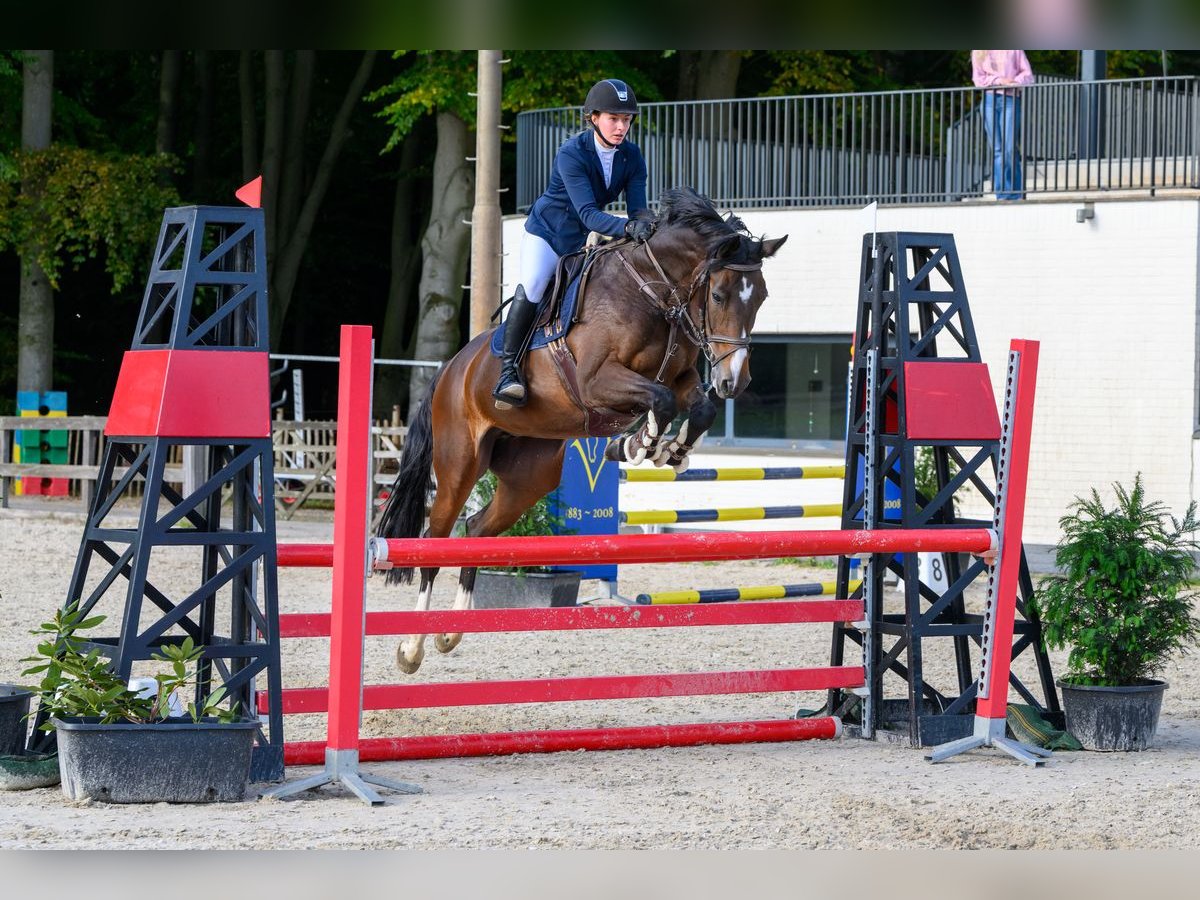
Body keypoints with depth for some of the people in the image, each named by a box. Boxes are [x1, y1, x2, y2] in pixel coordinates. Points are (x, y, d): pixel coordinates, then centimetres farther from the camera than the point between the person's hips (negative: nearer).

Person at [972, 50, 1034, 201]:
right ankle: (1002, 195, -2)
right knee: (997, 150, -2)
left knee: (1010, 149, -11)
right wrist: (999, 80, -9)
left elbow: (1028, 75, 6)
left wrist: (1013, 82, -13)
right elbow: (978, 79, 6)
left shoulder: (1014, 49, 10)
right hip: (989, 99, 2)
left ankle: (1016, 194, -4)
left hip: (1010, 99, -2)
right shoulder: (978, 53, 13)